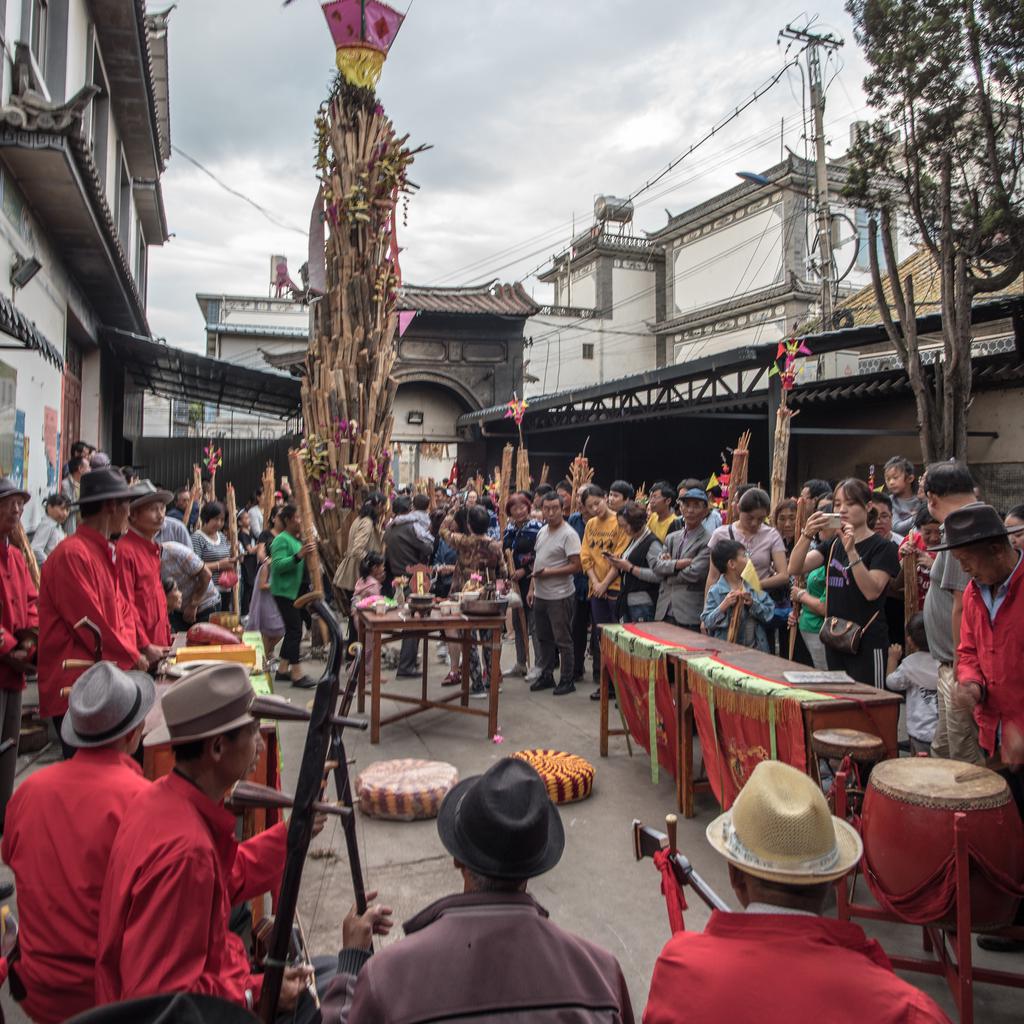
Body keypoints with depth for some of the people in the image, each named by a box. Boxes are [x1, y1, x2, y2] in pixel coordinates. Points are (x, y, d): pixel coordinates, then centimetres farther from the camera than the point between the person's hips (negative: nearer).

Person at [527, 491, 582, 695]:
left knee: (563, 640, 2)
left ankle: (567, 680, 13)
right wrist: (532, 588, 12)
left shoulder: (569, 534, -14)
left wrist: (548, 572, -21)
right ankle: (546, 675, 30)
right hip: (540, 595, 8)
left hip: (560, 596, -8)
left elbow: (575, 566, -18)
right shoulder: (542, 531, 11)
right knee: (544, 638, 17)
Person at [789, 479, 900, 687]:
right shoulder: (833, 545, 12)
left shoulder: (883, 547, -6)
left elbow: (872, 591, -21)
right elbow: (795, 568, -3)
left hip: (867, 644, -6)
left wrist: (851, 551, -29)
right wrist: (807, 535, -19)